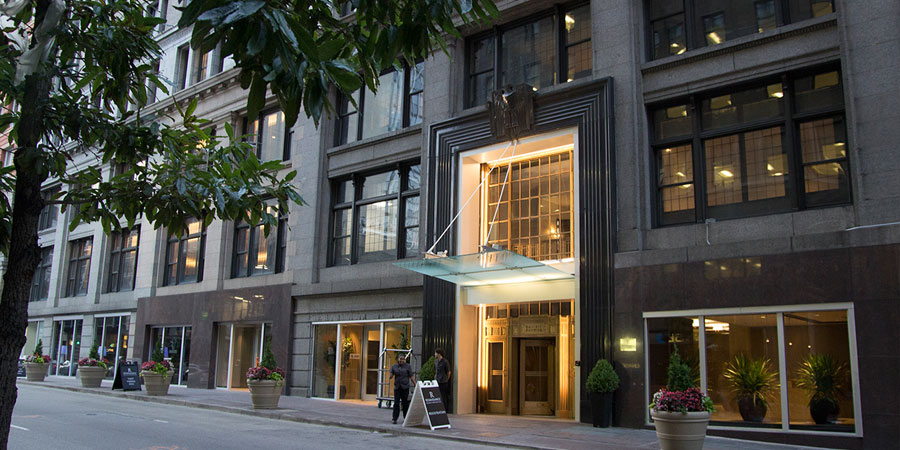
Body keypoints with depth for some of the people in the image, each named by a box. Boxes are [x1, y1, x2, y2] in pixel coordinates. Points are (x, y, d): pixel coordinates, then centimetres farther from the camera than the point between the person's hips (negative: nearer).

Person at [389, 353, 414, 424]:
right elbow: (391, 375, 5)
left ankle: (406, 418, 14)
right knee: (396, 403, -3)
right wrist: (391, 376, -18)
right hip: (397, 387, 1)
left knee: (405, 403, 2)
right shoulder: (394, 366, 9)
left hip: (405, 387, -1)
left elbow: (411, 377, 3)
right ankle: (394, 419, -1)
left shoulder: (407, 366, 3)